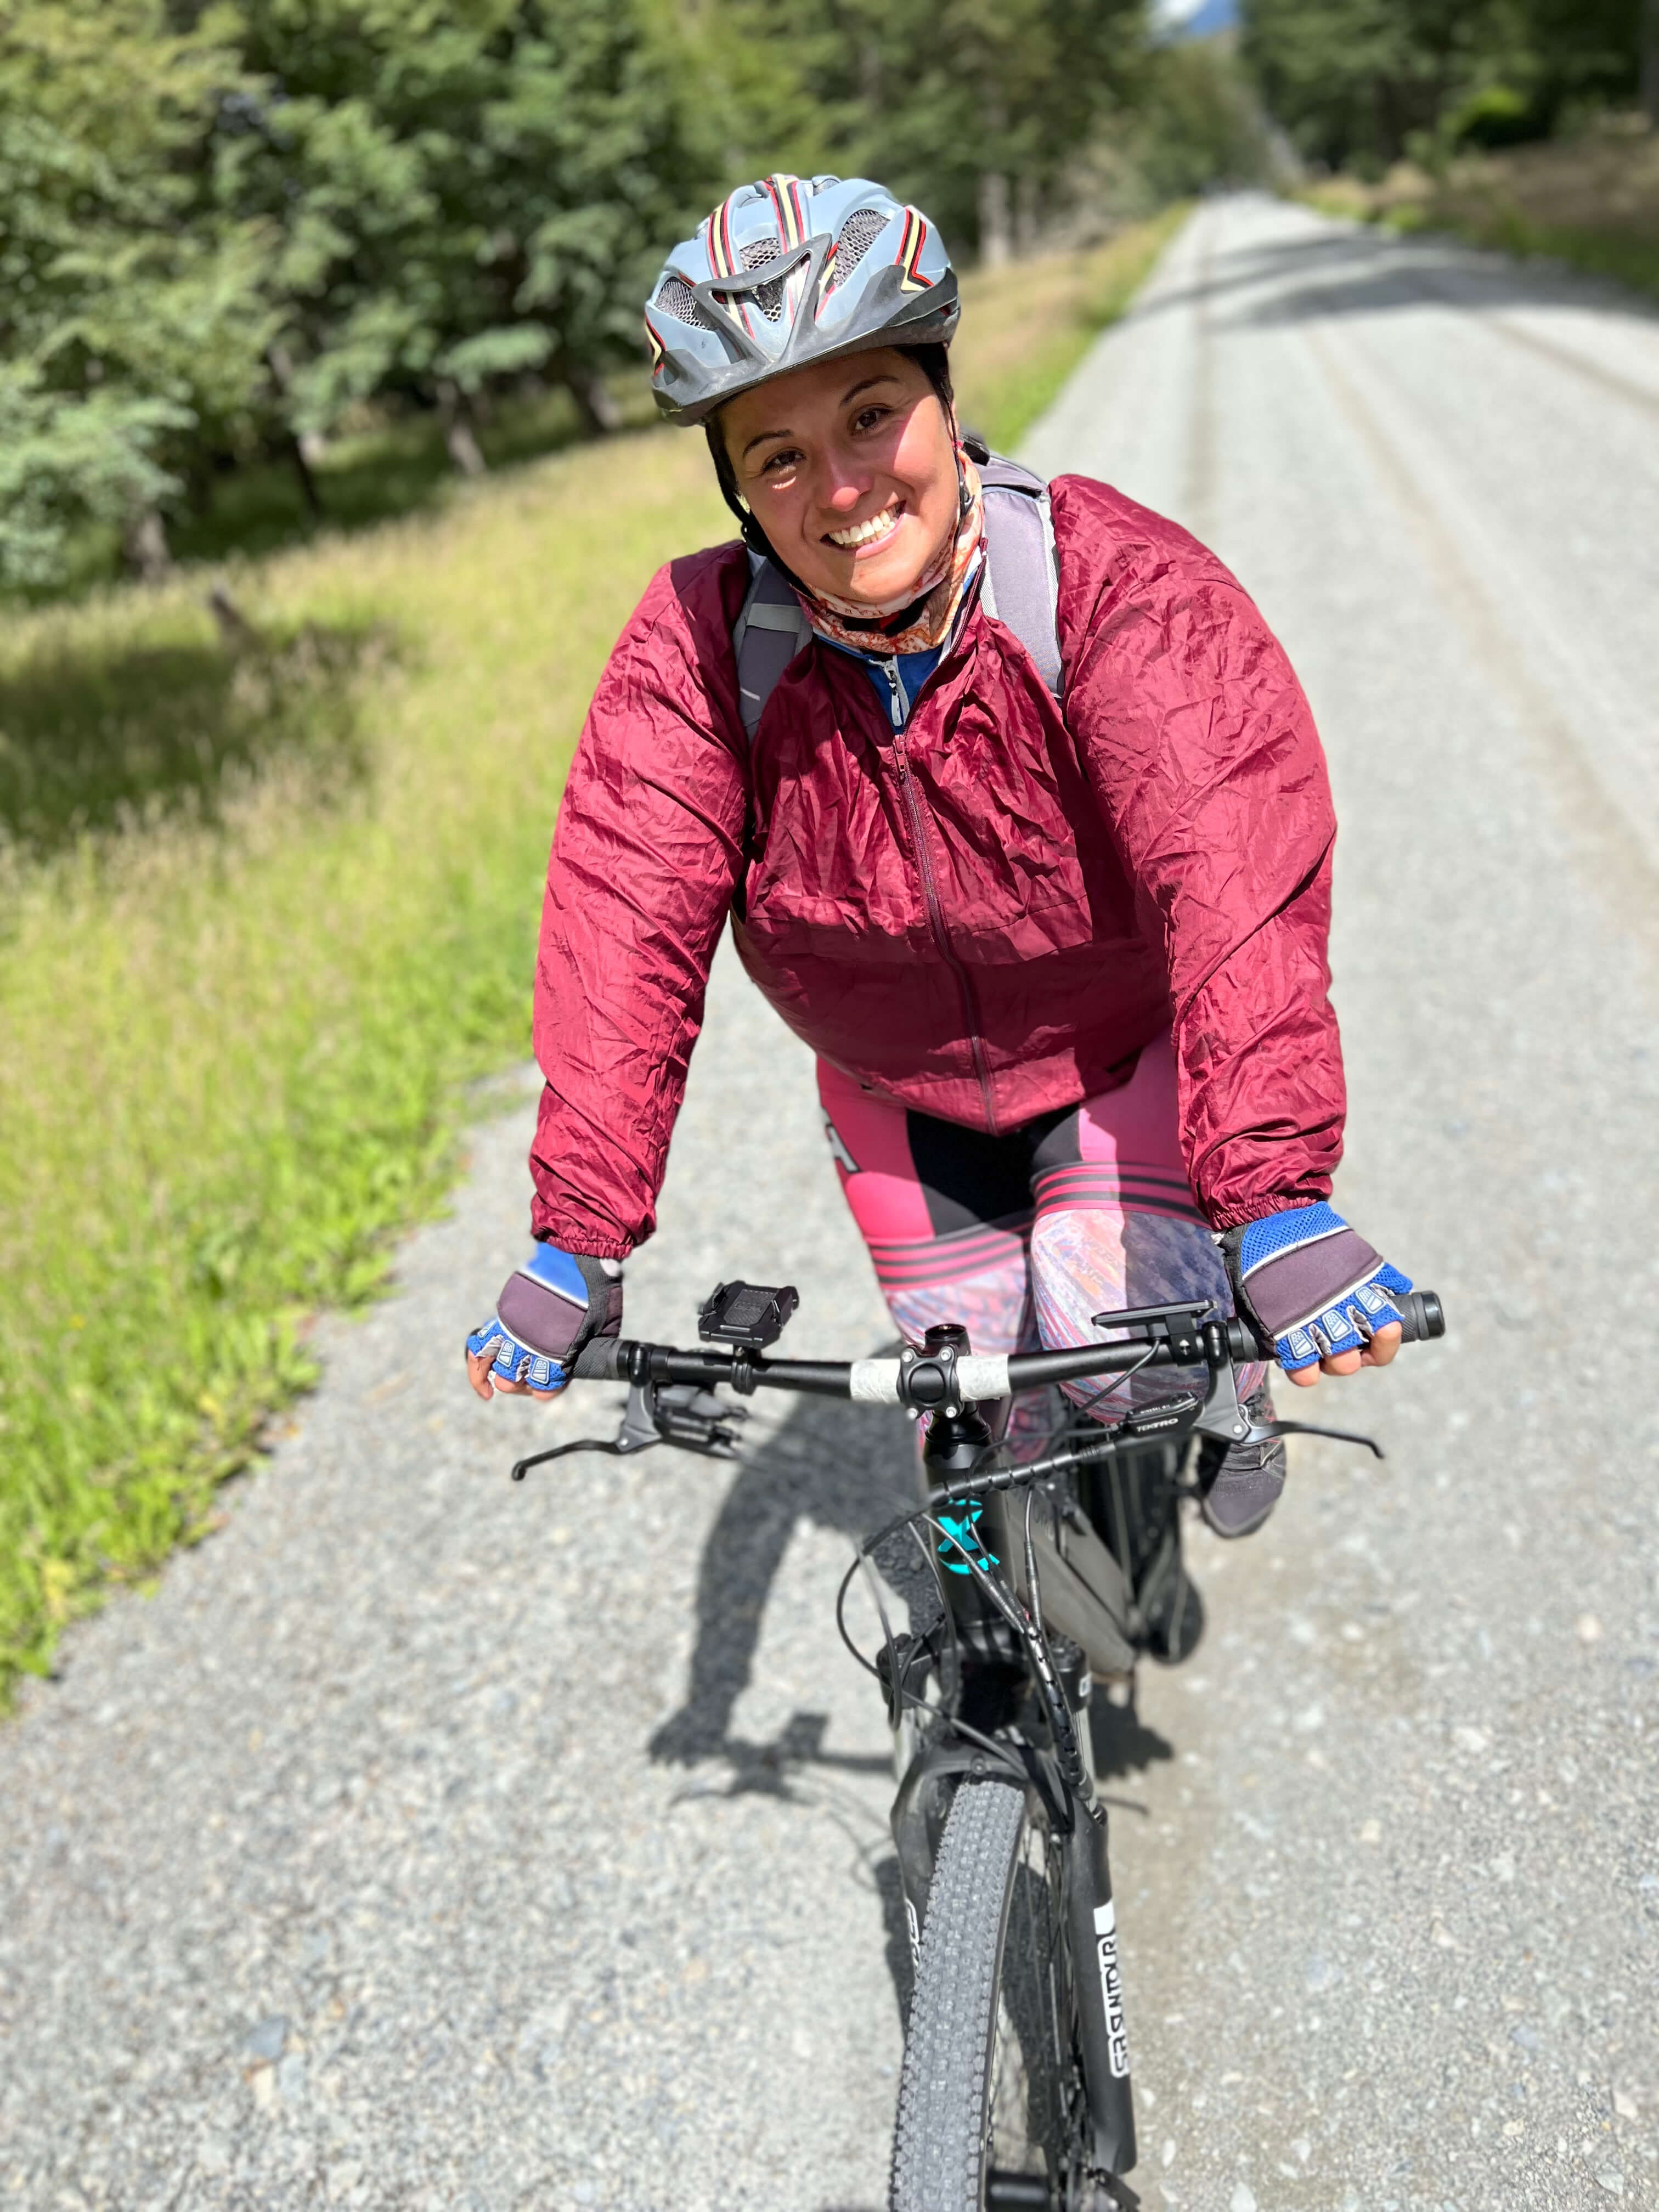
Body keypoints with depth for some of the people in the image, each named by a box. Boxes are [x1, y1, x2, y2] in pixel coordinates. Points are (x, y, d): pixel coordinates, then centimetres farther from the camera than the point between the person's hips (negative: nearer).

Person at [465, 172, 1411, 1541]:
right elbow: (628, 926, -26)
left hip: (1127, 1056, -2)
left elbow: (1235, 879, -40)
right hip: (901, 1095, 3)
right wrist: (576, 1244, -34)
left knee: (1110, 1355, -16)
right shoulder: (697, 649, -21)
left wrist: (1278, 1201, -51)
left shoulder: (1116, 584, -29)